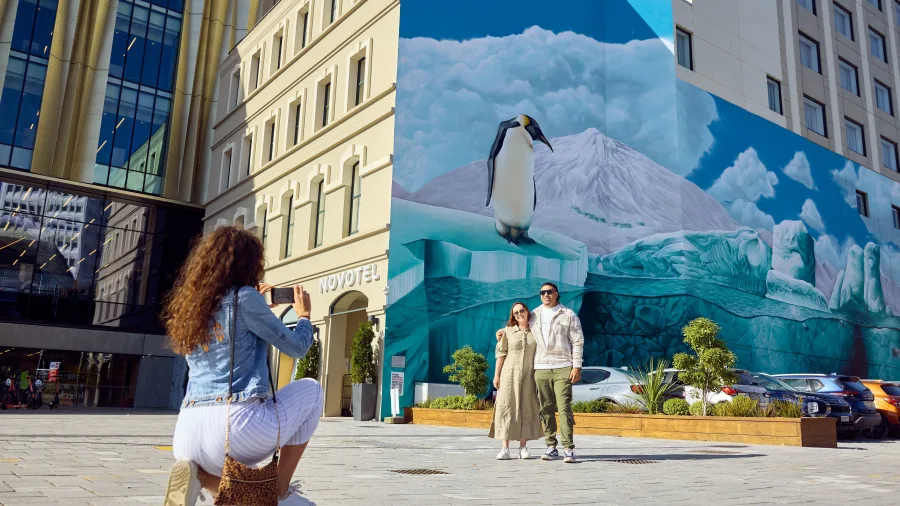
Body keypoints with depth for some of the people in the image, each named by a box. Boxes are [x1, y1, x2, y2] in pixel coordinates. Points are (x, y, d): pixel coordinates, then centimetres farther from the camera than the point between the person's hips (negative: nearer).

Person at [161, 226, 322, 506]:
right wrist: (304, 315, 24)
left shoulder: (191, 308, 16)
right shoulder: (244, 297, -5)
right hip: (237, 426, -7)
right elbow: (297, 347, 5)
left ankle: (200, 474, 2)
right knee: (310, 389, 20)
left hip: (188, 435, 7)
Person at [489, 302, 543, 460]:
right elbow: (501, 354, 2)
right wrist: (496, 375, -2)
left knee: (526, 409, 1)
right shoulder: (508, 331, 3)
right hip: (509, 374, -1)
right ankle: (505, 448, -4)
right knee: (506, 408, -5)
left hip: (528, 375, 1)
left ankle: (523, 448, 7)